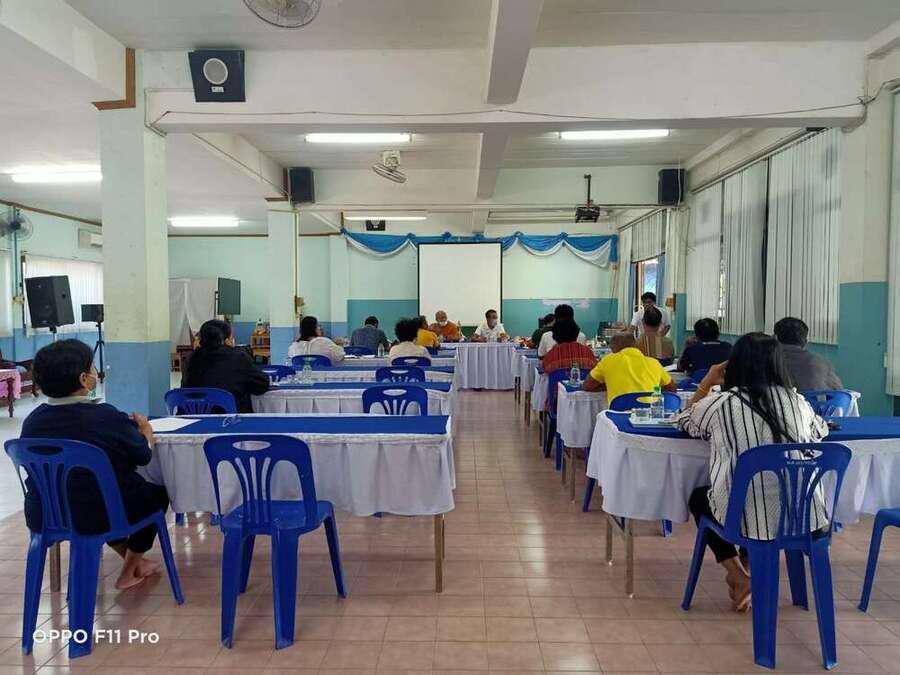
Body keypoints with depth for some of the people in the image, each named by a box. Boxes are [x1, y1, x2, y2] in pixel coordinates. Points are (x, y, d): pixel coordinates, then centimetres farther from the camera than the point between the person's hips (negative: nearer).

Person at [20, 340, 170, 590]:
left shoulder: (32, 420, -6)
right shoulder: (107, 417, -22)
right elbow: (144, 455, -6)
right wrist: (146, 429, 16)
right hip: (99, 517, -6)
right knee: (158, 493, 22)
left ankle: (133, 560, 39)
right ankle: (129, 572, 30)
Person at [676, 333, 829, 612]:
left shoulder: (719, 403, -11)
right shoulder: (797, 401, -1)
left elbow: (684, 423, 11)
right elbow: (821, 430, 23)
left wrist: (709, 379, 15)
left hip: (747, 520, -4)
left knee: (698, 497, 27)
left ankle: (739, 574, 18)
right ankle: (753, 568, 27)